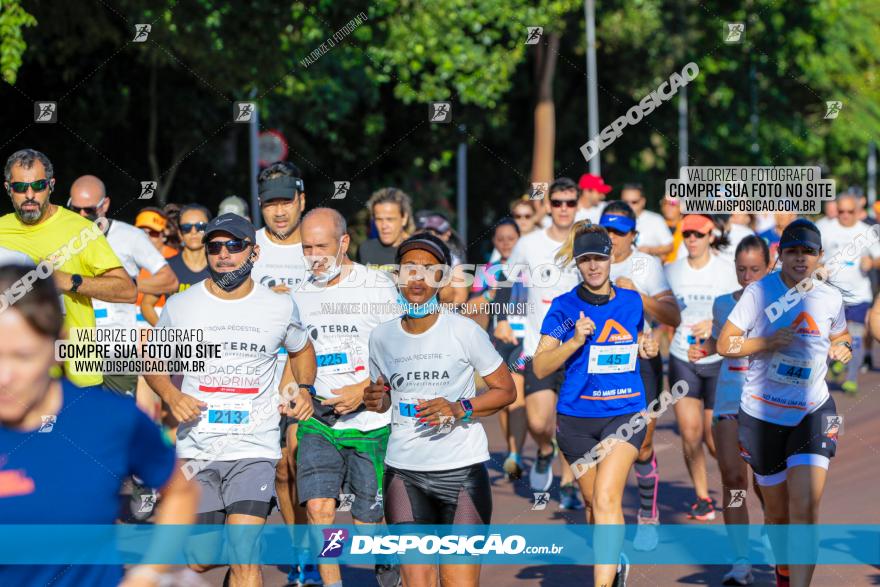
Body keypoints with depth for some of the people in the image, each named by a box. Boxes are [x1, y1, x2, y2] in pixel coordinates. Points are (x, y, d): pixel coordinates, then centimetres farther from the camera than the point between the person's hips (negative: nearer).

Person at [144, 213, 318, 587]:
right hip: (197, 449, 1)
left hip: (255, 446, -1)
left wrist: (306, 389, 5)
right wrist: (171, 396, -5)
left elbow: (301, 349, 24)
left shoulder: (280, 307, 4)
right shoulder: (179, 306, 2)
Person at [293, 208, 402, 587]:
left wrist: (363, 391, -17)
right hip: (317, 419, 3)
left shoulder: (377, 286, -5)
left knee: (368, 520, 4)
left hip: (370, 422, -3)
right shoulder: (300, 295, 9)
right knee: (318, 506, -15)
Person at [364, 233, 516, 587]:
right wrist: (375, 401, -2)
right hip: (404, 472, 3)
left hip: (462, 469, -3)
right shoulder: (381, 337, 6)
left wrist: (459, 410, -14)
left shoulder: (464, 331, -4)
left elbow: (505, 391, 1)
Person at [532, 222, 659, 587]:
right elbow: (540, 367, -7)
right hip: (577, 416, 1)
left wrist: (646, 349, 2)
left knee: (606, 498, -17)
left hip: (625, 412, -1)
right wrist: (575, 341, -21)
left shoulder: (631, 301, 5)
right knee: (593, 500, 12)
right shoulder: (564, 307, -4)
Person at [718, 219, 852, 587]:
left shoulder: (830, 297, 3)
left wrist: (842, 348, -1)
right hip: (762, 414, -1)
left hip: (813, 412, 1)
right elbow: (724, 344, -6)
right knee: (777, 511, 11)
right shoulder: (759, 292, -6)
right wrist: (768, 342, -21)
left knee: (805, 508, -17)